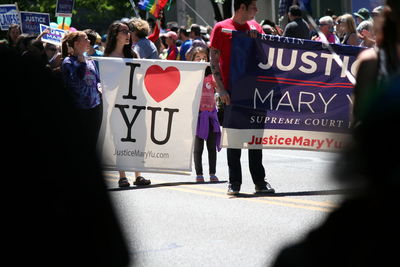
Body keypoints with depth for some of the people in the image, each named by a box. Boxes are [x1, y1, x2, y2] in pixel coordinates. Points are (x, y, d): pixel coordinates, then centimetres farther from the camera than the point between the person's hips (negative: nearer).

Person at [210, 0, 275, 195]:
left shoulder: (254, 26, 12)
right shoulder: (221, 28, -2)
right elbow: (214, 61, -4)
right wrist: (221, 89, -11)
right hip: (232, 91, -4)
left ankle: (260, 182, 11)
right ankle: (234, 183, 5)